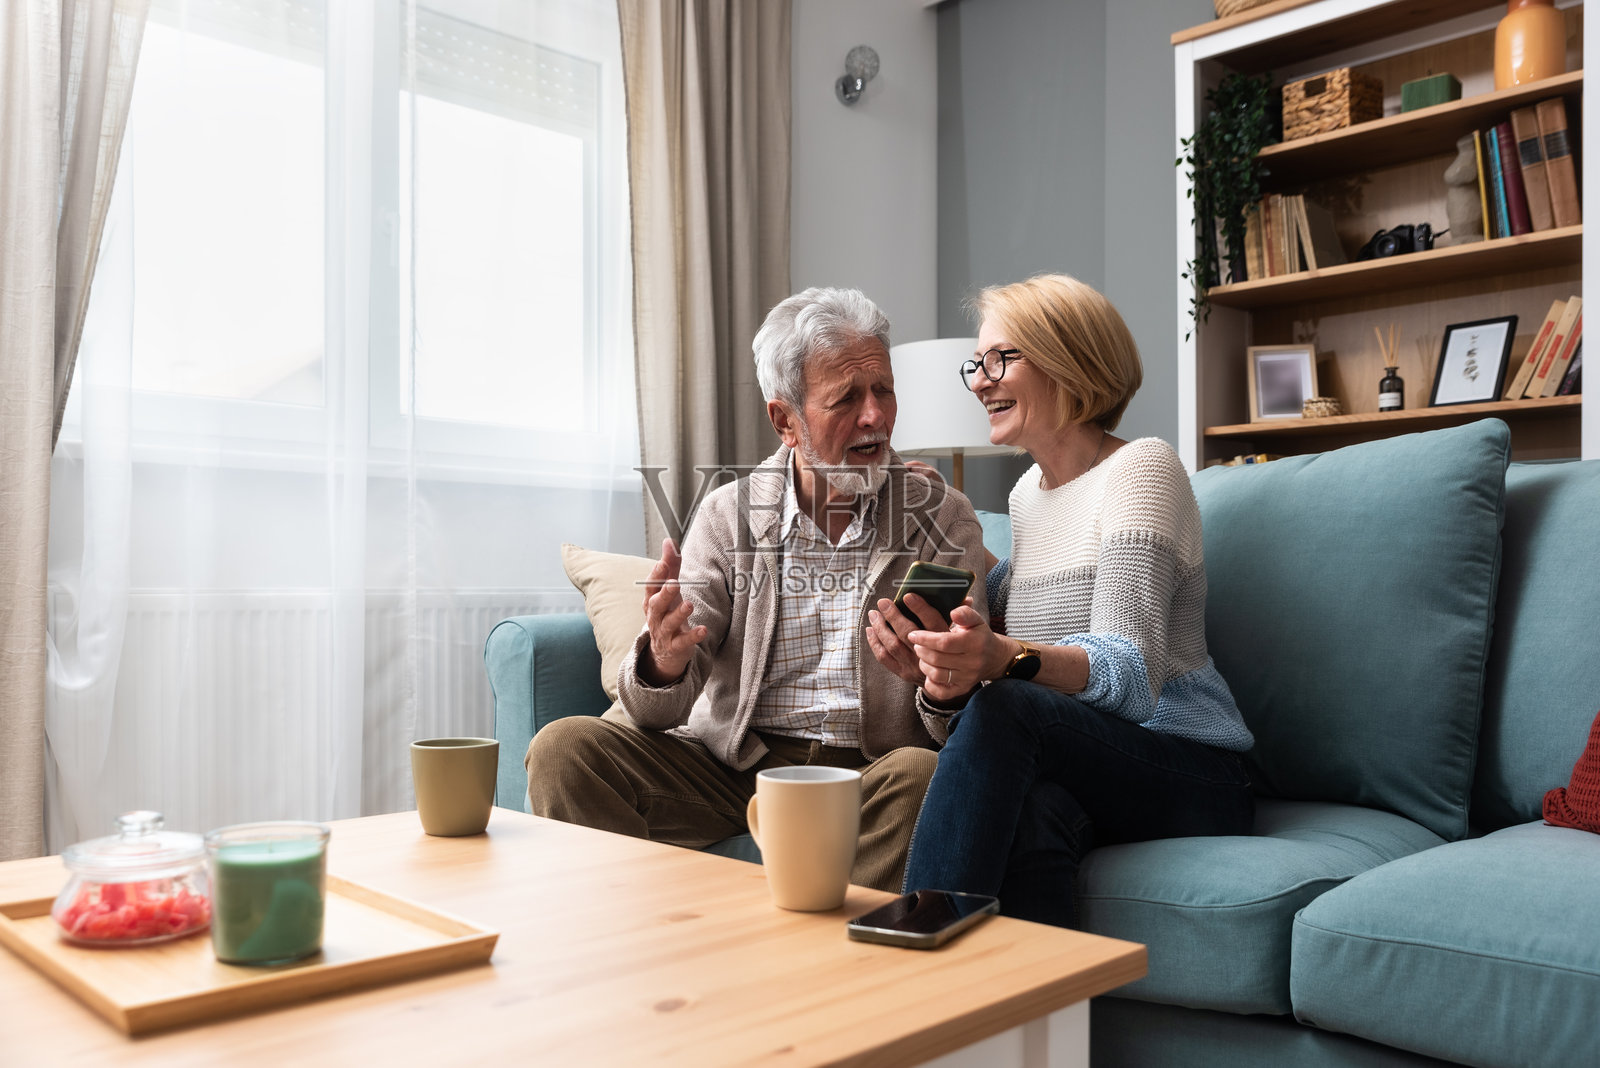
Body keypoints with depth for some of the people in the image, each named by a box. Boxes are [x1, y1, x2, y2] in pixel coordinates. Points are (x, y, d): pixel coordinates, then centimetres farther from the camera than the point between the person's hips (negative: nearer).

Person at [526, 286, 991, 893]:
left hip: (868, 773, -1)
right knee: (564, 748, -19)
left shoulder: (942, 517, 2)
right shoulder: (729, 514, 4)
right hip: (733, 767, 1)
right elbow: (660, 713, -2)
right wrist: (663, 662, -28)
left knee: (920, 775, -35)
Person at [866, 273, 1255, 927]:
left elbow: (1130, 670, -20)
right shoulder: (1028, 491, 17)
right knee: (1032, 813, -34)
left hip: (1193, 776, -5)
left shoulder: (1141, 468, -7)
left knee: (1003, 709, -34)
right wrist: (947, 670, -5)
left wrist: (1007, 659, -39)